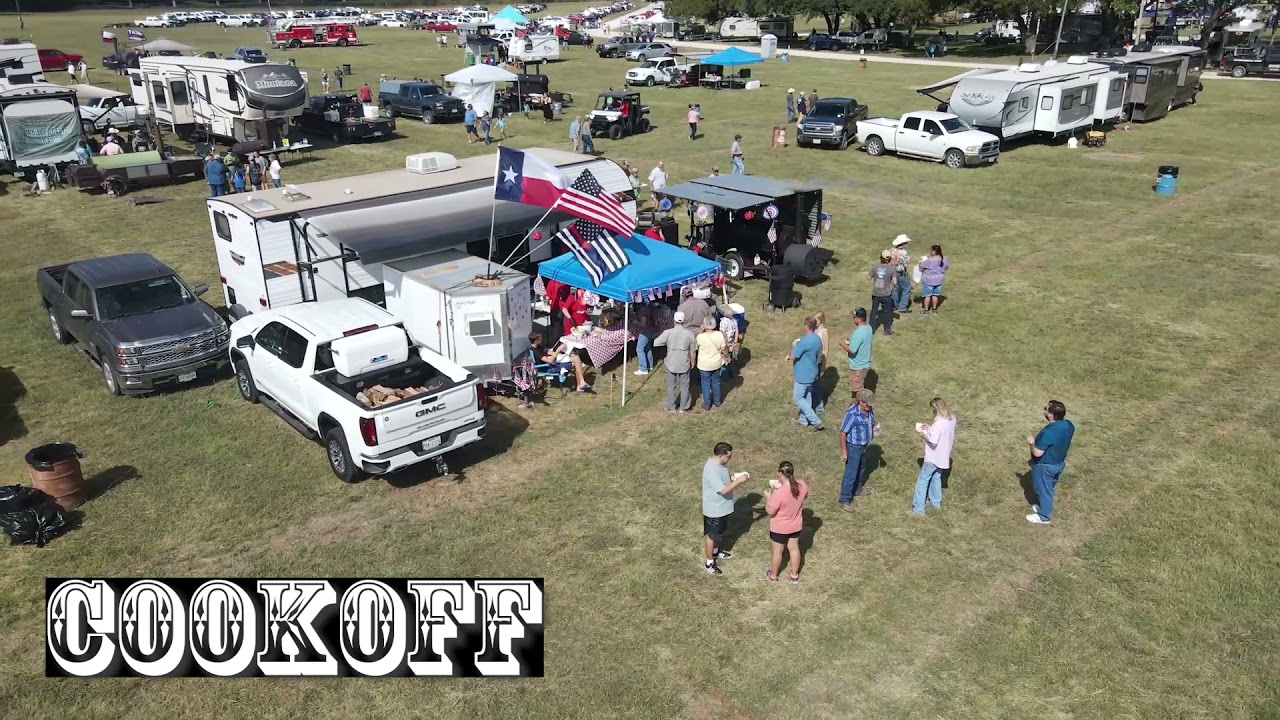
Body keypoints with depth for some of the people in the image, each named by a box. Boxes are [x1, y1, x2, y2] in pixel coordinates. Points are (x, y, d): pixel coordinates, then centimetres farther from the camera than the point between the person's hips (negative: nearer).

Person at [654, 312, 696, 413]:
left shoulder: (668, 333, -15)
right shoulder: (689, 333, -12)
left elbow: (655, 343, -9)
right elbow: (692, 351, -4)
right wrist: (692, 361, 12)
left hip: (671, 364, 0)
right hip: (684, 364, 0)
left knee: (671, 386, 16)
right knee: (684, 386, 16)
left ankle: (671, 407, 25)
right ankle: (683, 407, 26)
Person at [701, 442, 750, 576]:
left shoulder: (719, 464, -3)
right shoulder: (712, 470, -33)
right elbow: (723, 490, -35)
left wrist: (735, 478, -4)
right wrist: (738, 481, -28)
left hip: (722, 507, 9)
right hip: (714, 509, -9)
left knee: (721, 532, 28)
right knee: (712, 535, 9)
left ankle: (715, 552, 50)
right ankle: (709, 562, 26)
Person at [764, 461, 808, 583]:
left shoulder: (779, 493, -35)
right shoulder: (802, 484, -17)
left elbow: (769, 511, -25)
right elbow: (805, 496, 6)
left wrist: (768, 497, -10)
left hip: (780, 528, -5)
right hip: (795, 525, 5)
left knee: (777, 551, 16)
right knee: (794, 548, 24)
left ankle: (773, 576, 38)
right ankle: (794, 575, 40)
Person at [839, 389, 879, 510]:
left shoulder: (870, 409, -9)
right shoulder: (852, 414, -31)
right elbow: (843, 432, -24)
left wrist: (875, 426, -10)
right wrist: (843, 451, -20)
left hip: (864, 445, 8)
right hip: (853, 447, -8)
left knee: (861, 469, 27)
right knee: (851, 474, 0)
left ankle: (857, 490, 49)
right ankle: (844, 500, 12)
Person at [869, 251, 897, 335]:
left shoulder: (875, 268, -5)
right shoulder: (891, 269, -11)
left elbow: (869, 277, 3)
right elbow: (895, 282, -13)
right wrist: (890, 280, 6)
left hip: (875, 294, 2)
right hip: (886, 294, -2)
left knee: (874, 311, 13)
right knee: (887, 312, 12)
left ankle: (871, 329, 20)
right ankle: (887, 330, 20)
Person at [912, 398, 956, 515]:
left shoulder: (939, 423, -31)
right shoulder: (951, 418, -3)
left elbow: (933, 442, -29)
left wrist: (923, 433, -15)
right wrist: (929, 428, 4)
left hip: (934, 457, -8)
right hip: (942, 455, 9)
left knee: (922, 480, 3)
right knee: (936, 477, 27)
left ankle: (918, 508, 7)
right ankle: (936, 502, 42)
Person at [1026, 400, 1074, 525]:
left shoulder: (1048, 432, -36)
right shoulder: (1069, 425, -11)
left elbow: (1037, 453, -29)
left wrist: (1031, 443, -11)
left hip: (1045, 466, -7)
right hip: (1059, 463, 7)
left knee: (1044, 490, 13)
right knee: (1049, 488, 27)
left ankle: (1044, 516, 31)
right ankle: (1044, 506, 47)